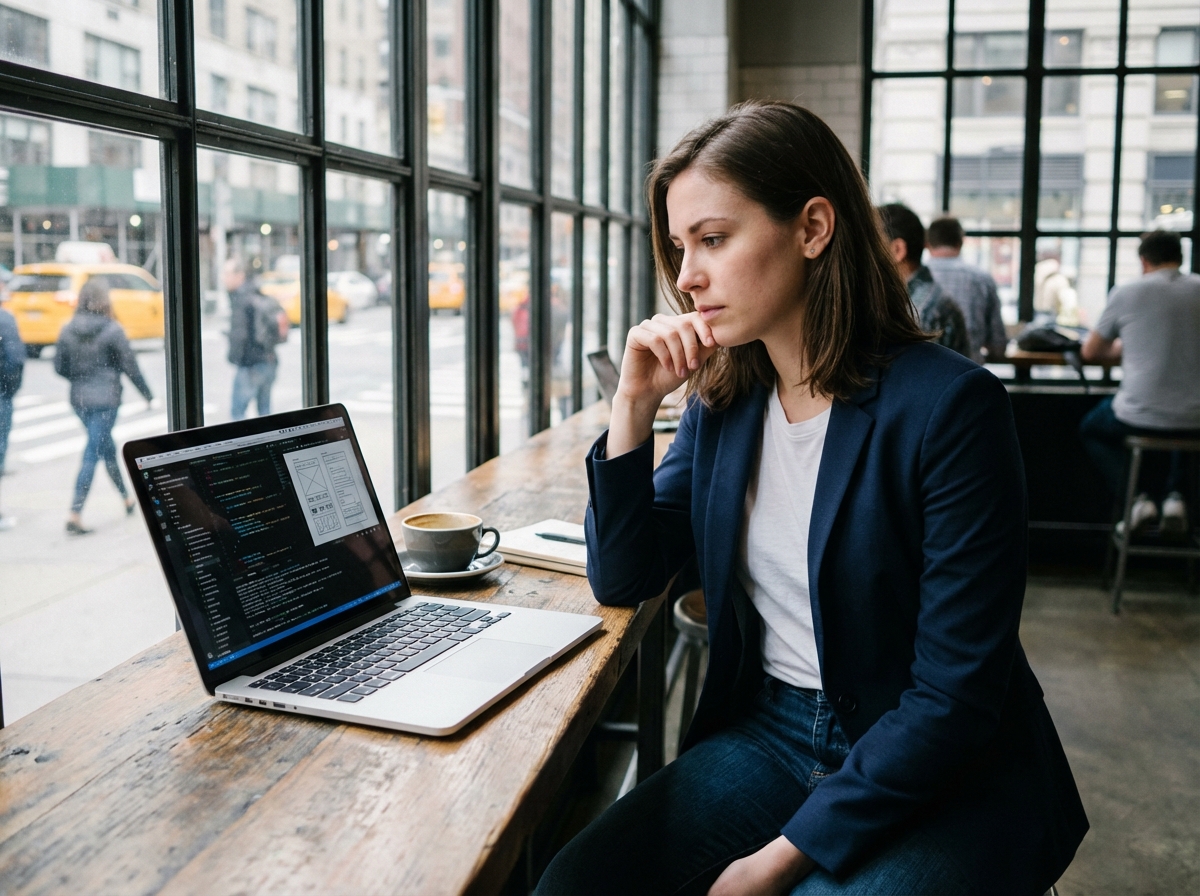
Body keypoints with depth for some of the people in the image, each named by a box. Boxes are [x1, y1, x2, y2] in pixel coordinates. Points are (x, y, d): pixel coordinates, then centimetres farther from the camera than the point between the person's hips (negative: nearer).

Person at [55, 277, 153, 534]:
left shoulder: (68, 330, 1)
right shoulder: (112, 330, -13)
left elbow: (59, 367, 4)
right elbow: (130, 367, -9)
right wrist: (148, 395, 1)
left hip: (79, 398, 6)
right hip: (105, 399, -6)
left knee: (105, 446, 21)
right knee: (93, 454, -3)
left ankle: (127, 497, 36)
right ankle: (75, 514, -6)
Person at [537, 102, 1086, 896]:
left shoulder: (948, 406, -18)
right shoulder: (725, 398, 2)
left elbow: (956, 697, -17)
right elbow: (624, 579, 6)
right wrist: (635, 404, -7)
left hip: (943, 780, -4)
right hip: (769, 735, 5)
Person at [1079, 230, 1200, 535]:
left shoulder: (1126, 293, -4)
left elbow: (1090, 352, 9)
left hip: (1140, 417, -3)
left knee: (1091, 429, 29)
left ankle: (1136, 498, 8)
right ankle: (1175, 495, 17)